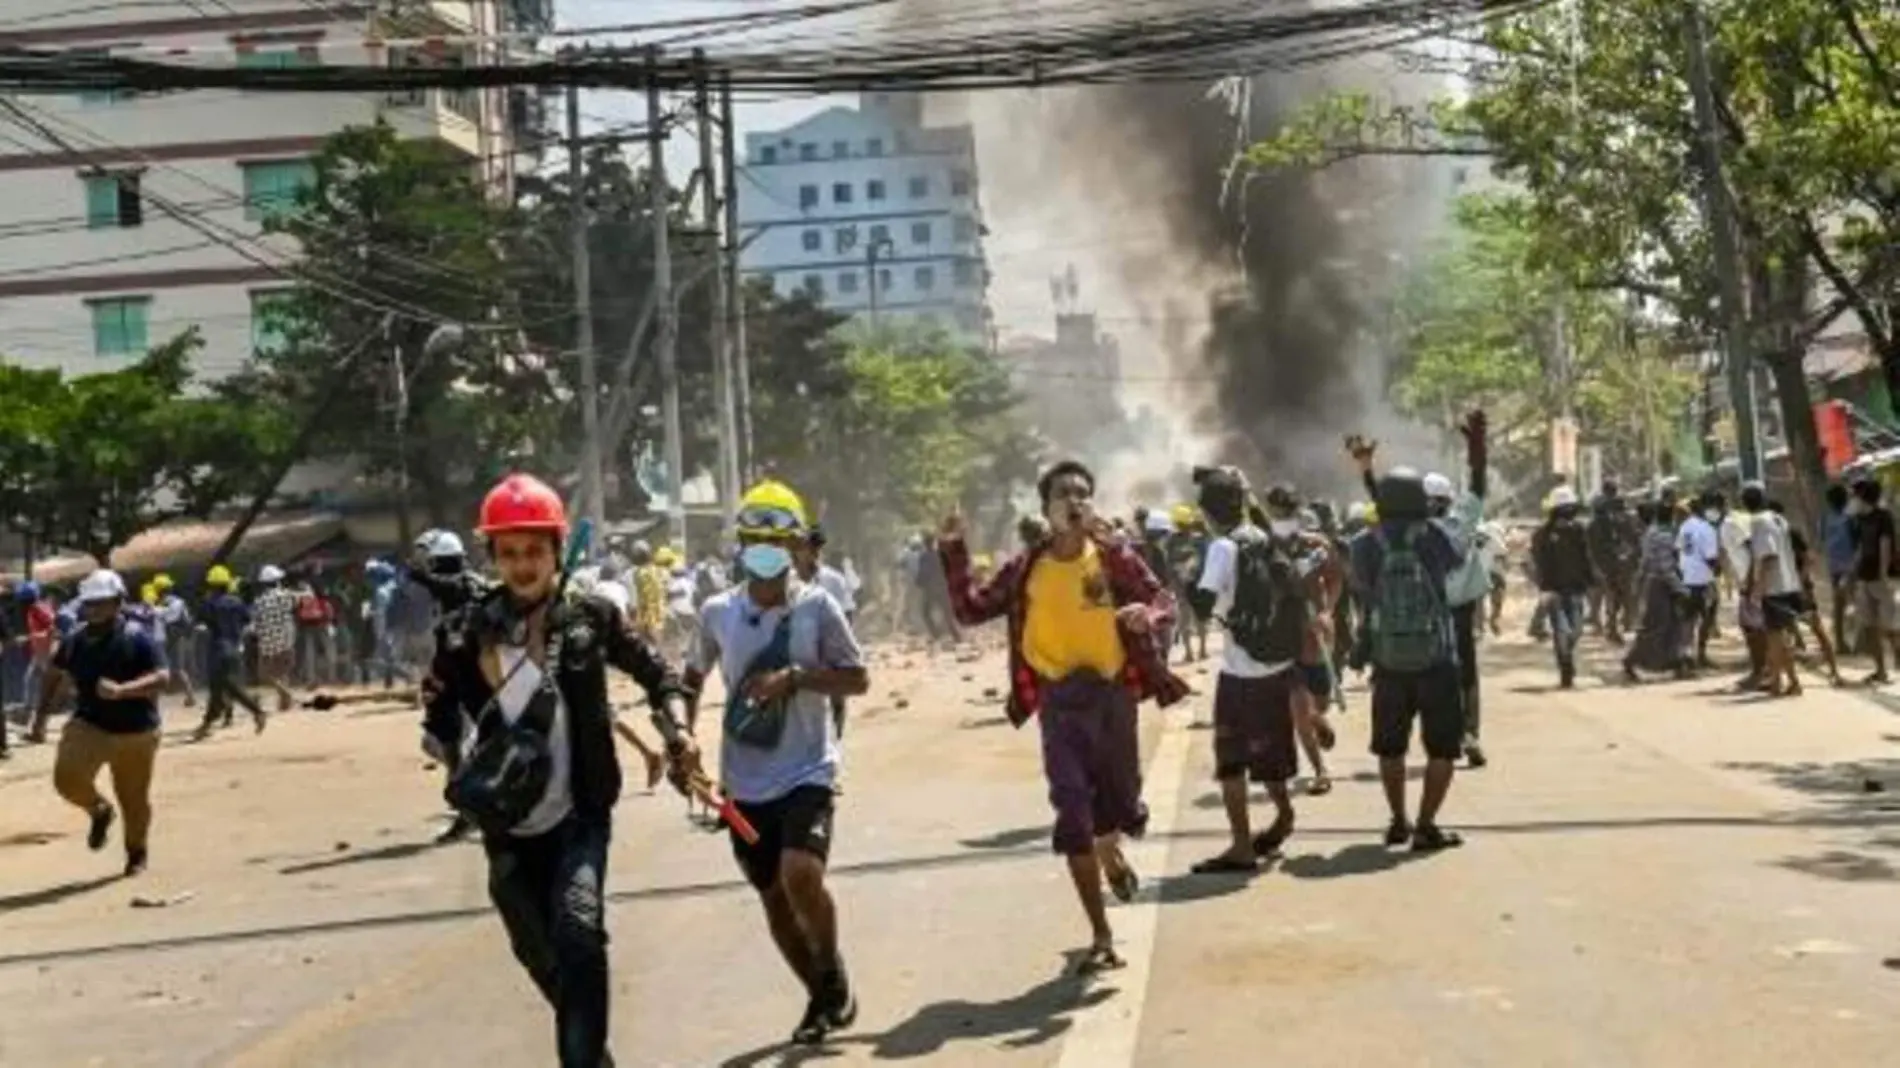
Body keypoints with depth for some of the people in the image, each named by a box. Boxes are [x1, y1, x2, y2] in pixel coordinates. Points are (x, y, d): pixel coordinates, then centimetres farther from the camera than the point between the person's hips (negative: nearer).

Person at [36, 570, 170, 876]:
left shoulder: (137, 639, -12)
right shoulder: (75, 642, 3)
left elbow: (162, 678, -21)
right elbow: (55, 677, 18)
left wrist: (121, 690, -34)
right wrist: (42, 715, 10)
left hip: (135, 731, -3)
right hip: (89, 725, 3)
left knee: (134, 799, 8)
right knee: (67, 776, -22)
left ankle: (137, 851, 36)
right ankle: (99, 811, 12)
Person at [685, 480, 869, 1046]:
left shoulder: (818, 606, -9)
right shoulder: (717, 612, -1)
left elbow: (857, 679, -7)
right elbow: (694, 676, 15)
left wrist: (794, 678, -20)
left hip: (807, 772, -4)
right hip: (746, 781, 4)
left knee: (800, 875, -24)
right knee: (774, 898, 12)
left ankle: (835, 977, 5)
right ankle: (821, 997, 34)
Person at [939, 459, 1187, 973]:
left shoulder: (1115, 556, -3)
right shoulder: (1025, 569, 2)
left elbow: (1165, 599, -4)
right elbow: (971, 610, 5)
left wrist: (1147, 614, -27)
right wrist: (954, 554, -5)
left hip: (1111, 693, 0)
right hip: (1060, 701, 1)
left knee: (1120, 804, 11)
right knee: (1073, 819, -2)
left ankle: (1110, 850, 51)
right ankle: (1101, 936, 9)